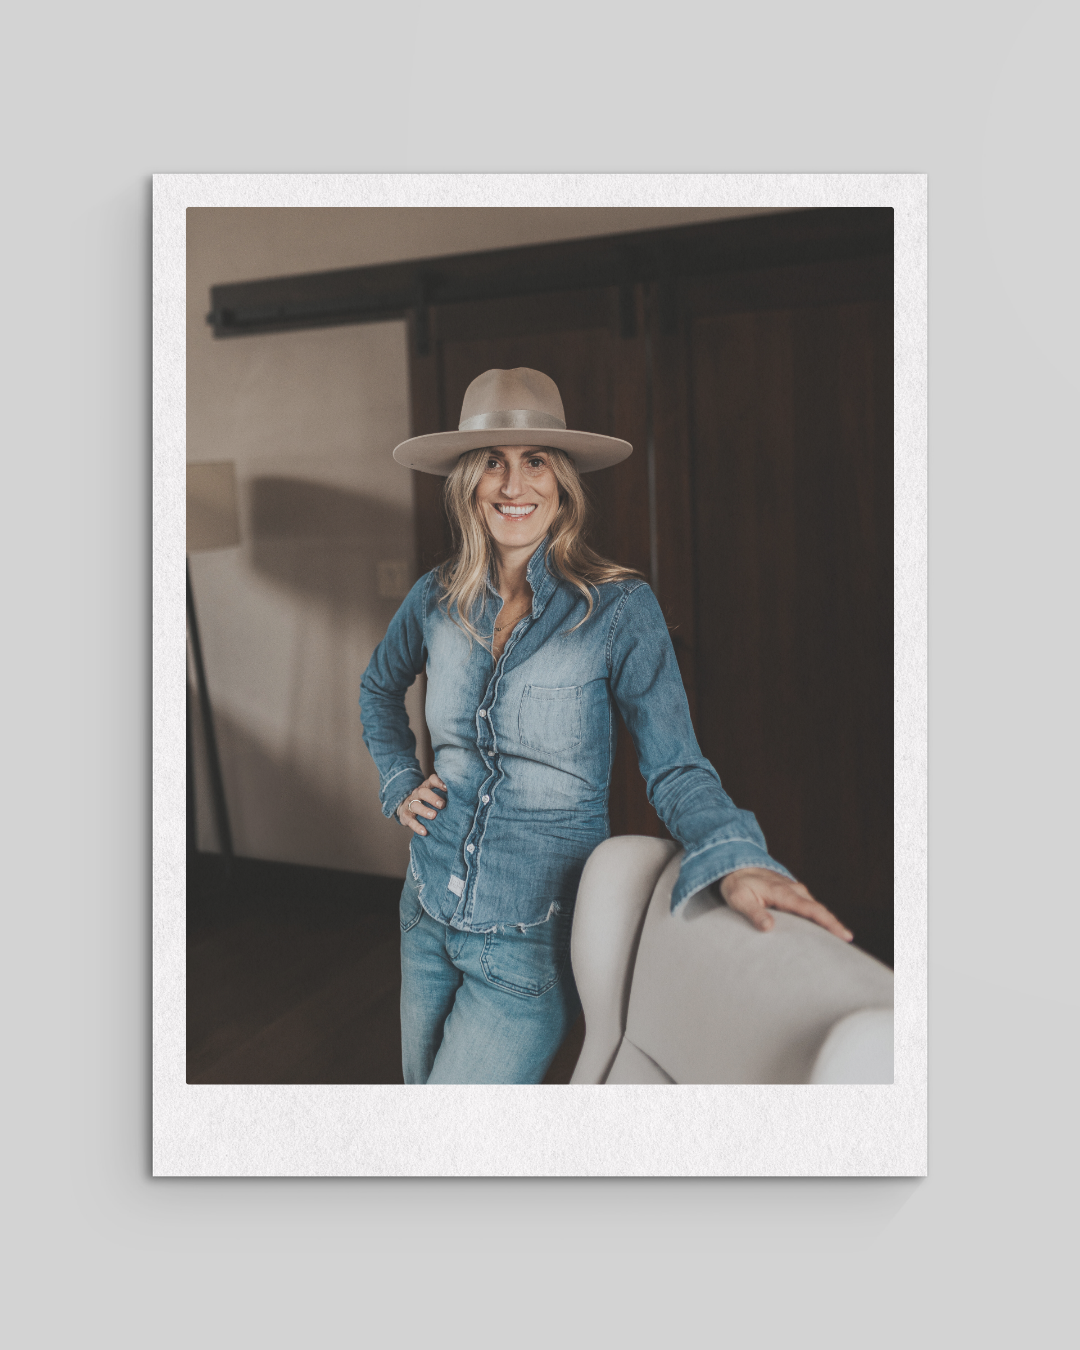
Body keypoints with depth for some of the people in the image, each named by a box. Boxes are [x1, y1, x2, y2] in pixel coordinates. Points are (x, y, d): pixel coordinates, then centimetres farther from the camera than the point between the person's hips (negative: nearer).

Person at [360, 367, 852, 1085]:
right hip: (429, 913, 5)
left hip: (530, 942, -5)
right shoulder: (436, 600, -2)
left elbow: (675, 768, -16)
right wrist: (399, 783, 8)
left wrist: (738, 861, -33)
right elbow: (379, 689, 19)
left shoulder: (620, 608, -15)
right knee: (421, 1082, 24)